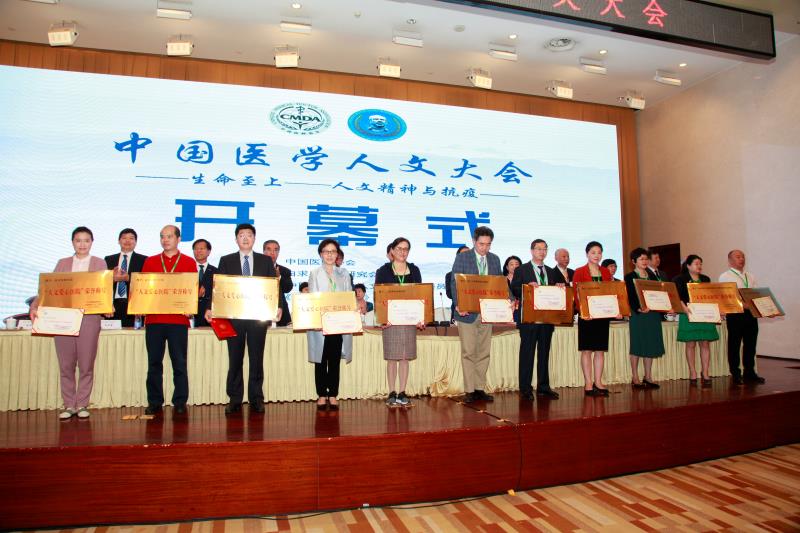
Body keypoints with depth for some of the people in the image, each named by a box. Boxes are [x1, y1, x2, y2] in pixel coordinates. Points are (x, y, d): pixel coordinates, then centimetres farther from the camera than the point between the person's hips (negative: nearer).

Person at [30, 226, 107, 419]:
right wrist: (35, 305, -7)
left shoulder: (99, 263, 10)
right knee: (66, 365, 3)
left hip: (89, 318, -2)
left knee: (86, 365, 1)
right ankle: (69, 405, 13)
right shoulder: (62, 263, 15)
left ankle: (82, 405, 11)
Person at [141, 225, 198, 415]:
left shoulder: (189, 262, 8)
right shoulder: (150, 262, 14)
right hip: (153, 319, 2)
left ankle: (180, 402, 7)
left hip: (179, 319, -2)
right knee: (154, 362, 5)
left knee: (179, 363, 0)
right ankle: (154, 402, 14)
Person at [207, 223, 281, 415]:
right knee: (235, 359, 5)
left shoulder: (266, 261, 9)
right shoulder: (226, 261, 9)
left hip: (259, 316, 0)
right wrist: (210, 308, -8)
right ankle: (234, 399, 14)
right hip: (234, 316, 0)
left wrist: (278, 306, -10)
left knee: (257, 359, 4)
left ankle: (256, 399, 12)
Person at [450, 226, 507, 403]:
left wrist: (510, 299, -7)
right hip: (468, 311, -4)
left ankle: (480, 389, 18)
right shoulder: (462, 258, -2)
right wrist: (458, 305, -20)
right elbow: (454, 283, -7)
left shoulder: (494, 259, 10)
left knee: (484, 352, 9)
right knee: (468, 352, -1)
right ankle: (469, 391, 6)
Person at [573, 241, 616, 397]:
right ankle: (588, 384, 4)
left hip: (603, 315, 4)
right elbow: (576, 294, -6)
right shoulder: (579, 272, -1)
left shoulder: (606, 272, 12)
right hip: (587, 316, -4)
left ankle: (598, 382, 14)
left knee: (600, 349, 7)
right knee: (587, 349, -1)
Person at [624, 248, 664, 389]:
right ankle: (635, 378, 4)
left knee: (651, 345, 8)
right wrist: (639, 308, -25)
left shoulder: (652, 275, 15)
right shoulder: (629, 277, -2)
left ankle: (648, 377, 16)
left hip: (653, 314, 6)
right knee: (637, 346, -2)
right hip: (638, 314, -5)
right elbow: (630, 297, -10)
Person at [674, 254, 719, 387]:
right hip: (689, 315, -4)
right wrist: (685, 308, -23)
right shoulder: (680, 279, 0)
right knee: (690, 344, 0)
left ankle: (705, 373, 7)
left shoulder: (706, 279, 15)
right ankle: (693, 374, 7)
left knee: (705, 343, 2)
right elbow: (677, 297, -8)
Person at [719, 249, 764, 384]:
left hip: (750, 312, 6)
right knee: (734, 344, 1)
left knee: (750, 343, 10)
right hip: (735, 313, -5)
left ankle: (749, 373, 21)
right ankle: (736, 374, 9)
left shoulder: (751, 276, 19)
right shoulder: (725, 277, 0)